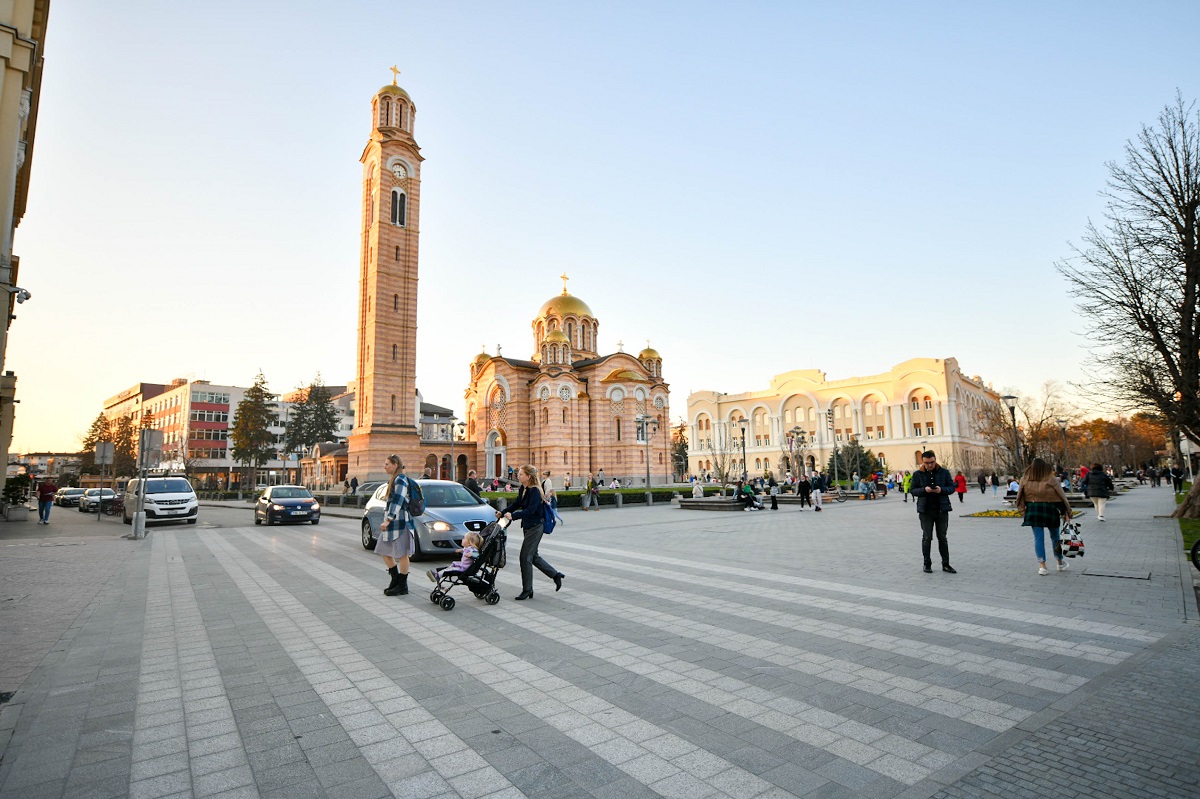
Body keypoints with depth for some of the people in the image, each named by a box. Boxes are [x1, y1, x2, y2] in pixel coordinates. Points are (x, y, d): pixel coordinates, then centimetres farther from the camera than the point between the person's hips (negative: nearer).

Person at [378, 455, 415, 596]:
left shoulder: (400, 480, -13)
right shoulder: (395, 480, 18)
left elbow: (397, 501, -22)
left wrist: (388, 519, -26)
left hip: (400, 522, -11)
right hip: (392, 522, 11)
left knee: (401, 554, -2)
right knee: (385, 552, 14)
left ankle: (402, 586, 6)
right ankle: (395, 580, 24)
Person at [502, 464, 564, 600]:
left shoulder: (535, 492, -20)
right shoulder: (522, 489, 6)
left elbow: (530, 510, -29)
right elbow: (517, 504, 16)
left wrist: (512, 515, -34)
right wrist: (503, 513, 7)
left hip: (535, 527, -9)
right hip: (527, 526, 9)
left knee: (525, 557, -4)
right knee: (533, 556, 16)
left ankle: (527, 590, 9)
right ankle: (556, 575, 30)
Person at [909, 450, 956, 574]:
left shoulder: (944, 472, 2)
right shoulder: (918, 474, 1)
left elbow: (952, 487, 3)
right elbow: (912, 490, 1)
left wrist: (942, 490, -17)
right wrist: (924, 490, -18)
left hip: (942, 509, 1)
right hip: (925, 510, -1)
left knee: (942, 538, 8)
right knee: (927, 538, 5)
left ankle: (946, 564, 15)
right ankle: (927, 564, 14)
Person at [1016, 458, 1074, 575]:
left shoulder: (1025, 481, -4)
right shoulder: (1052, 481, -9)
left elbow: (1020, 498, 0)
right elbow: (1062, 498, -6)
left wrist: (1023, 510, 6)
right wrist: (1067, 513, 0)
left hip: (1033, 512, 1)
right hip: (1050, 512, 0)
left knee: (1038, 538, 5)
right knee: (1055, 537, 17)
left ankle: (1042, 565, 2)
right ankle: (1060, 563, 32)